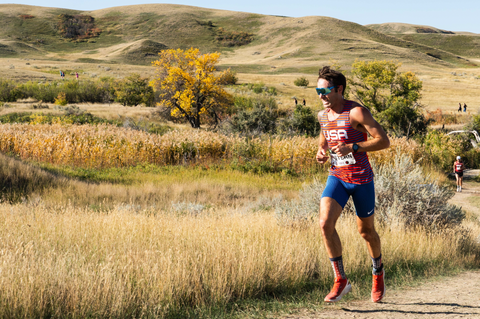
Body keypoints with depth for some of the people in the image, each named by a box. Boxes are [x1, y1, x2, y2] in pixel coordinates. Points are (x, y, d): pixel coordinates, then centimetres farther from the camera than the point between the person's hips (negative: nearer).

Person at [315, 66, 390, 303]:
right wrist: (321, 153, 2)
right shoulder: (323, 116, 6)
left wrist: (352, 147, -27)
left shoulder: (356, 112, -15)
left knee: (366, 230, 11)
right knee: (325, 224, -18)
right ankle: (340, 281, -8)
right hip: (336, 177, 4)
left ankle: (378, 272, 40)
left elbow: (384, 141, -18)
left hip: (361, 179, -4)